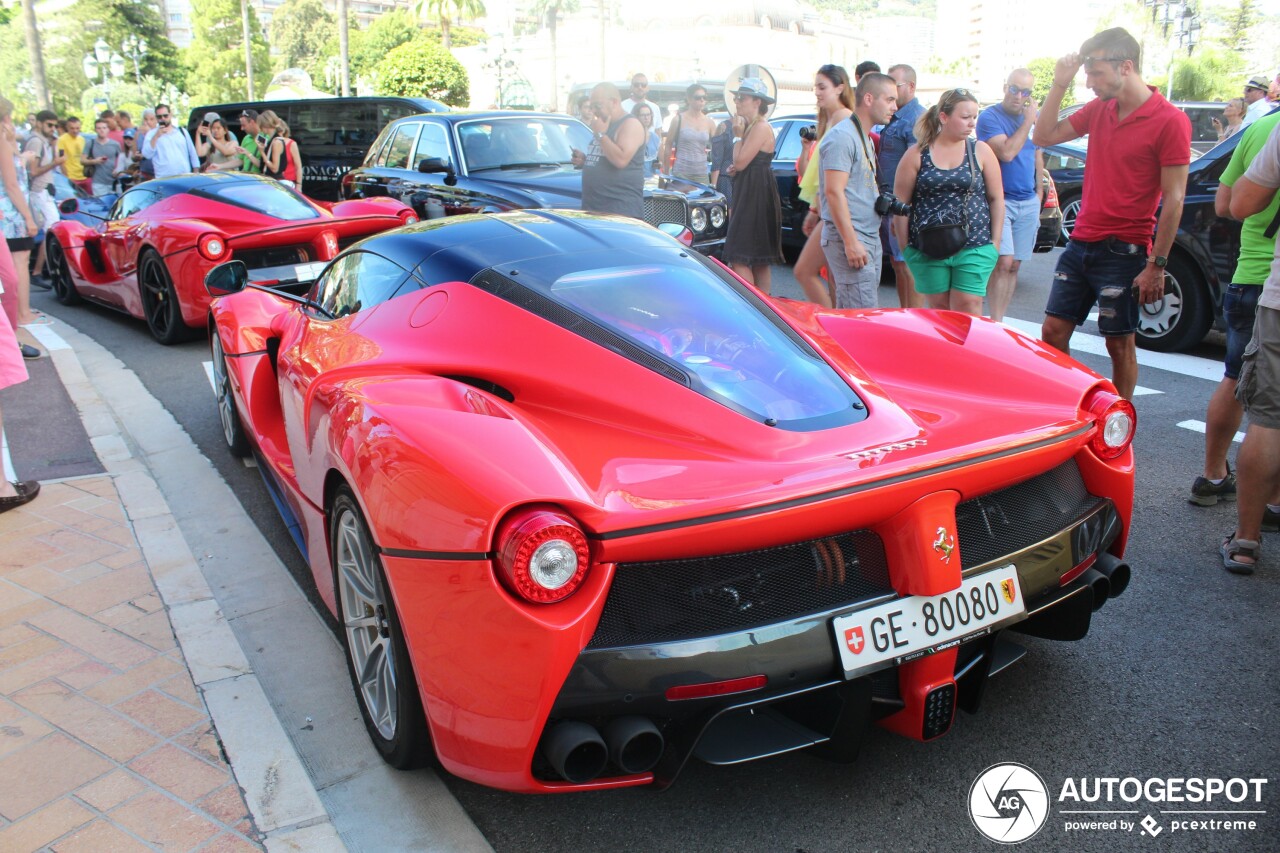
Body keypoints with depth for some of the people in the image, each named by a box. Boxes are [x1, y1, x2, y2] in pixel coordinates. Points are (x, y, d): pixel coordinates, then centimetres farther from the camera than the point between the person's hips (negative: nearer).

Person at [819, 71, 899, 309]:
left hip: (870, 237, 10)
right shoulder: (842, 136, -12)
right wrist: (851, 242, -23)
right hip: (849, 238, -10)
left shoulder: (866, 138, 19)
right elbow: (834, 192, -20)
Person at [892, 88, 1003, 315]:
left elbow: (996, 198, 8)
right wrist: (905, 246, 1)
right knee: (938, 309, 7)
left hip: (974, 248, 0)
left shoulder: (981, 151, 6)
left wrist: (995, 241, 4)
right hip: (927, 251, 0)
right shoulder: (917, 154, 2)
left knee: (968, 311, -4)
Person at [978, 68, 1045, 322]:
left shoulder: (1032, 118, 12)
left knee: (1014, 265, 7)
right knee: (1003, 262, -15)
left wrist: (1039, 192, 19)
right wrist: (1028, 121, -16)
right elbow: (1006, 153, -21)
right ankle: (995, 323, -11)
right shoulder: (990, 117, -8)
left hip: (1028, 202, 6)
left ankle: (1000, 320, 15)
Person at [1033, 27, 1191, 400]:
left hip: (1124, 253, -6)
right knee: (1053, 332, 7)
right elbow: (1043, 136, 12)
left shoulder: (1169, 120, -11)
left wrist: (1156, 265, -16)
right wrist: (1059, 85, 0)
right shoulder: (1099, 109, 8)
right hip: (1080, 244, 6)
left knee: (1119, 344, 3)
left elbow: (1174, 199, -13)